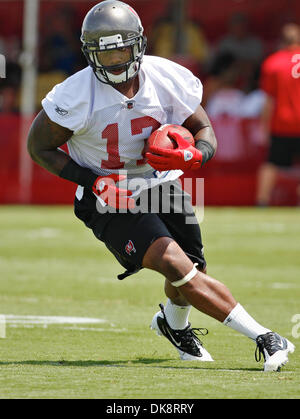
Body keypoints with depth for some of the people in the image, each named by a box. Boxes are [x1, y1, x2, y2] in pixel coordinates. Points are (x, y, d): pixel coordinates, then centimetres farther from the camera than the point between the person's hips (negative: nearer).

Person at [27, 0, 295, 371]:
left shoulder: (167, 79, -12)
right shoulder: (76, 97, -21)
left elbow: (204, 130, 0)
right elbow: (40, 147, -8)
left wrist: (193, 156, -24)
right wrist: (94, 181, -19)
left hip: (161, 184, 4)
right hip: (111, 200, -4)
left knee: (191, 274, 7)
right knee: (177, 266, -21)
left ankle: (174, 323, 46)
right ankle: (264, 339, -18)